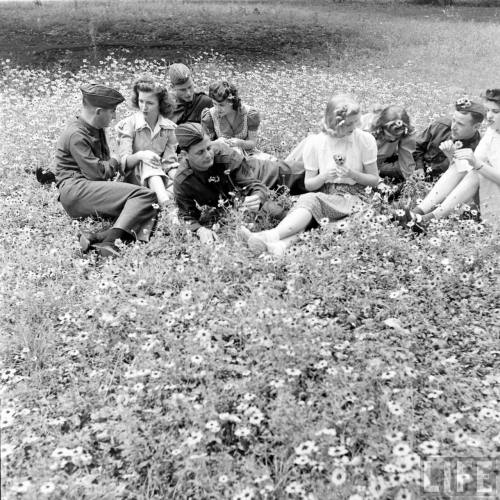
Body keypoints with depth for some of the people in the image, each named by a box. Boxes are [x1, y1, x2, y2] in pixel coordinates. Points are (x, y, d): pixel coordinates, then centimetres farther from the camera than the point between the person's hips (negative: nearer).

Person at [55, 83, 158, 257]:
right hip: (75, 189, -10)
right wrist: (114, 163, 3)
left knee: (148, 208, -10)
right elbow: (96, 172, -16)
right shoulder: (76, 135, -10)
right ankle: (109, 241, -45)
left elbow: (104, 163, 27)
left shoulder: (96, 130, 20)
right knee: (144, 195, -25)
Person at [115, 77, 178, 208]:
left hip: (161, 178, 4)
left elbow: (170, 163, -3)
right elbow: (124, 161, -15)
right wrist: (140, 155, -37)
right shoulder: (128, 124, -6)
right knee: (147, 163, -36)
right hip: (133, 177, -4)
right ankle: (165, 204, -59)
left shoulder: (169, 127, 2)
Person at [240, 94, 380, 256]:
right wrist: (324, 177, -16)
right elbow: (308, 184, 5)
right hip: (323, 196, 3)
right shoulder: (315, 142, 1)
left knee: (310, 200, -33)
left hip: (353, 197, -3)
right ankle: (281, 245, -58)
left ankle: (270, 235, -50)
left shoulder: (365, 140, -4)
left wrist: (352, 174, -15)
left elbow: (374, 179, 4)